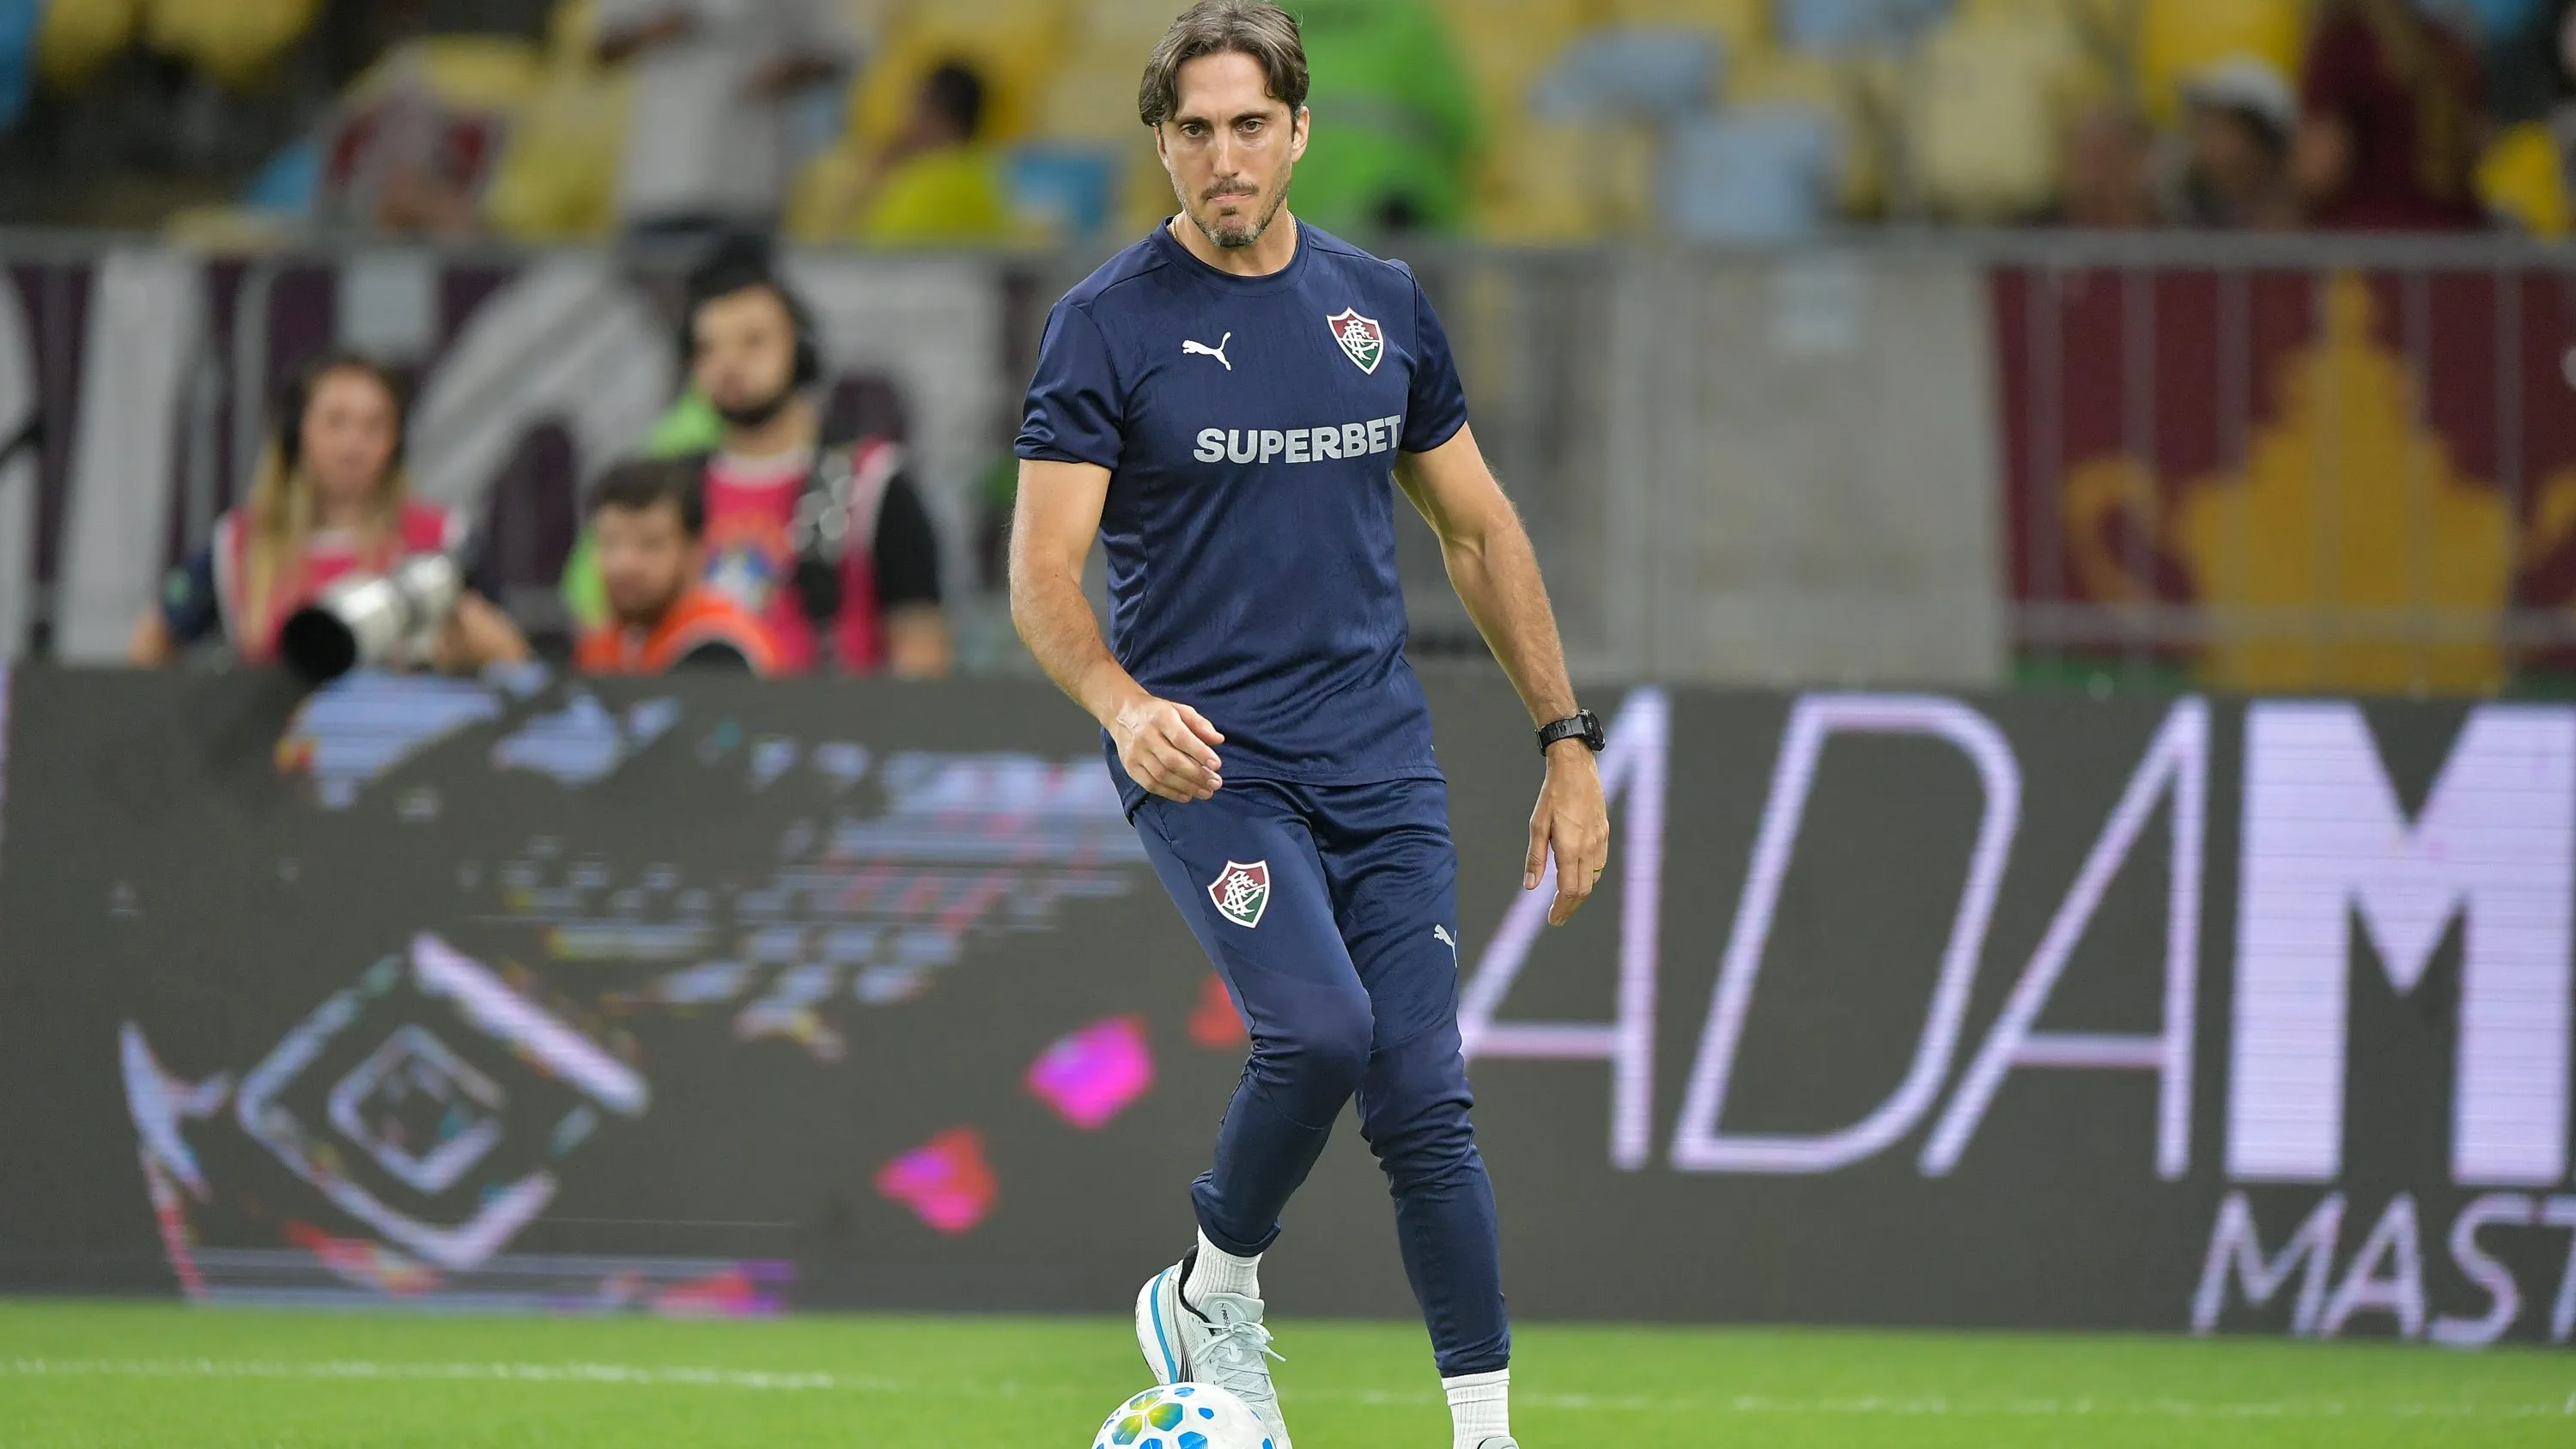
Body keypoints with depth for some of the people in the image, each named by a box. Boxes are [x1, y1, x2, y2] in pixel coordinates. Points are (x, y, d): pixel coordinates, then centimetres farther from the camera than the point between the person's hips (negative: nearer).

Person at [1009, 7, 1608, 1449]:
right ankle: (1213, 1298, 1)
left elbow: (1479, 532, 17)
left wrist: (1569, 742, 12)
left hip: (1382, 759, 4)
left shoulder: (1382, 305, 9)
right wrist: (1121, 701, -29)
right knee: (1318, 1029, -24)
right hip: (1206, 759, -4)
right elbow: (1045, 573, -9)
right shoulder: (1110, 326, -4)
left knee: (1424, 1100, -3)